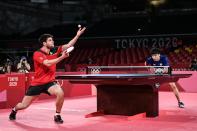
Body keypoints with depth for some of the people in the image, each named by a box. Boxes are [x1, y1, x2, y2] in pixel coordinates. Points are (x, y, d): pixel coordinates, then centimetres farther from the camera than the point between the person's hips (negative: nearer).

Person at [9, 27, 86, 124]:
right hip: (37, 83, -3)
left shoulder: (54, 50, -1)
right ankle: (14, 110, 43)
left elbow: (68, 45, -4)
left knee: (60, 93, -29)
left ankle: (57, 116, -8)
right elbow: (48, 63, -32)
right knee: (24, 105, 6)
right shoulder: (37, 54, -16)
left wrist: (77, 35, -15)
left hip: (50, 82, 3)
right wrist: (62, 57, -36)